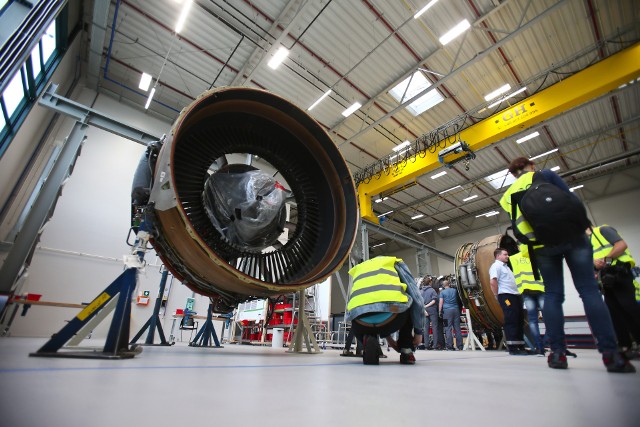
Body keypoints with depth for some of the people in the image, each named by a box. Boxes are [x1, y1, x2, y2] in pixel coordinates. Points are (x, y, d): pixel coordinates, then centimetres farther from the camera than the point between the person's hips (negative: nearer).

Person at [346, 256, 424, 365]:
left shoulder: (358, 269, 36)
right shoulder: (396, 263, 28)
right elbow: (416, 298, 20)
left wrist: (386, 337, 45)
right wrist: (418, 331, 31)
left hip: (361, 318, 2)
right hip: (391, 316, -1)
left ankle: (369, 341, 8)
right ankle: (406, 352, 27)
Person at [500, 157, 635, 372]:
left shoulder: (508, 195, 15)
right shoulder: (543, 175, 6)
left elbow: (518, 226, 15)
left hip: (541, 246, 2)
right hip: (569, 235, -2)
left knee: (552, 294, 5)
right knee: (589, 290, -1)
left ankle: (557, 352, 1)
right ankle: (610, 353, -5)